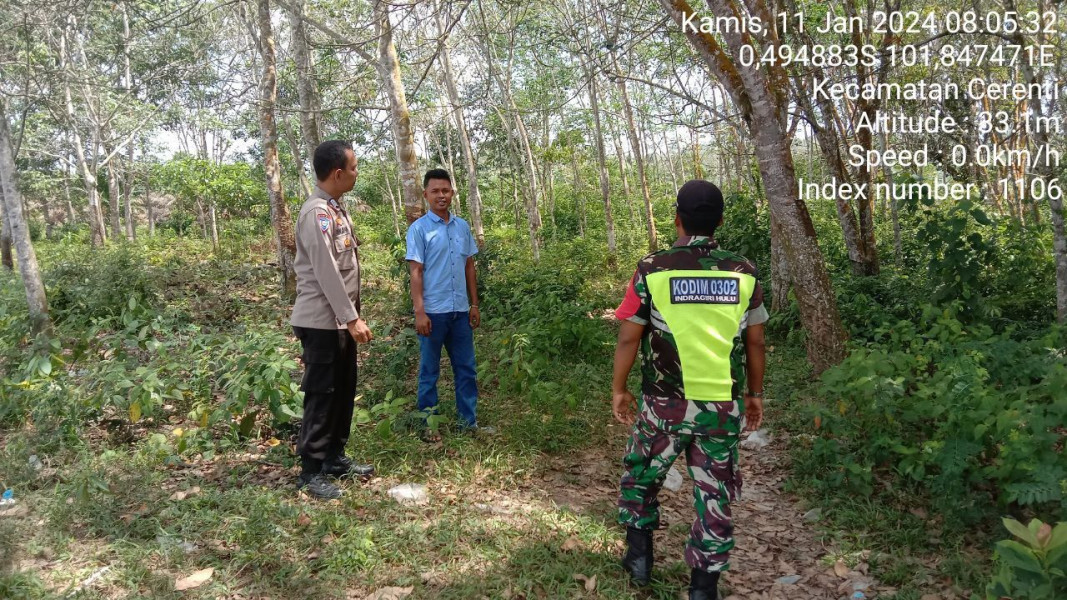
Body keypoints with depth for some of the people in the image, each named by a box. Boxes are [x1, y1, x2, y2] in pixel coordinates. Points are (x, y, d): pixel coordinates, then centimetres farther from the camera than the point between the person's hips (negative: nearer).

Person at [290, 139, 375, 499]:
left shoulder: (335, 209, 14)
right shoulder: (317, 213, -17)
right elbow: (326, 273, -22)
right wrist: (352, 318, -21)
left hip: (339, 321, 10)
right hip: (322, 321, -10)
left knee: (343, 391, 15)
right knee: (321, 394, -2)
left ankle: (335, 459, 27)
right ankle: (311, 472, 8)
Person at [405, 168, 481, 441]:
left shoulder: (463, 227, 9)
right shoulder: (419, 229, -5)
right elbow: (416, 272, -8)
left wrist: (474, 304, 12)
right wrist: (419, 311, -14)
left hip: (460, 310, 5)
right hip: (433, 311, -5)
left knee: (466, 367, 10)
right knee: (429, 371, 6)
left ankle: (469, 420, 20)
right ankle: (428, 424, 16)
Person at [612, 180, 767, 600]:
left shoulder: (652, 269, -9)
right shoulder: (743, 272, -2)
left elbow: (628, 338, -5)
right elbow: (755, 343, 5)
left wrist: (619, 389, 8)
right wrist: (754, 394, 17)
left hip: (666, 403, -1)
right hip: (724, 406, 2)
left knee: (641, 475, 21)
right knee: (714, 492, 12)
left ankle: (639, 554, 31)